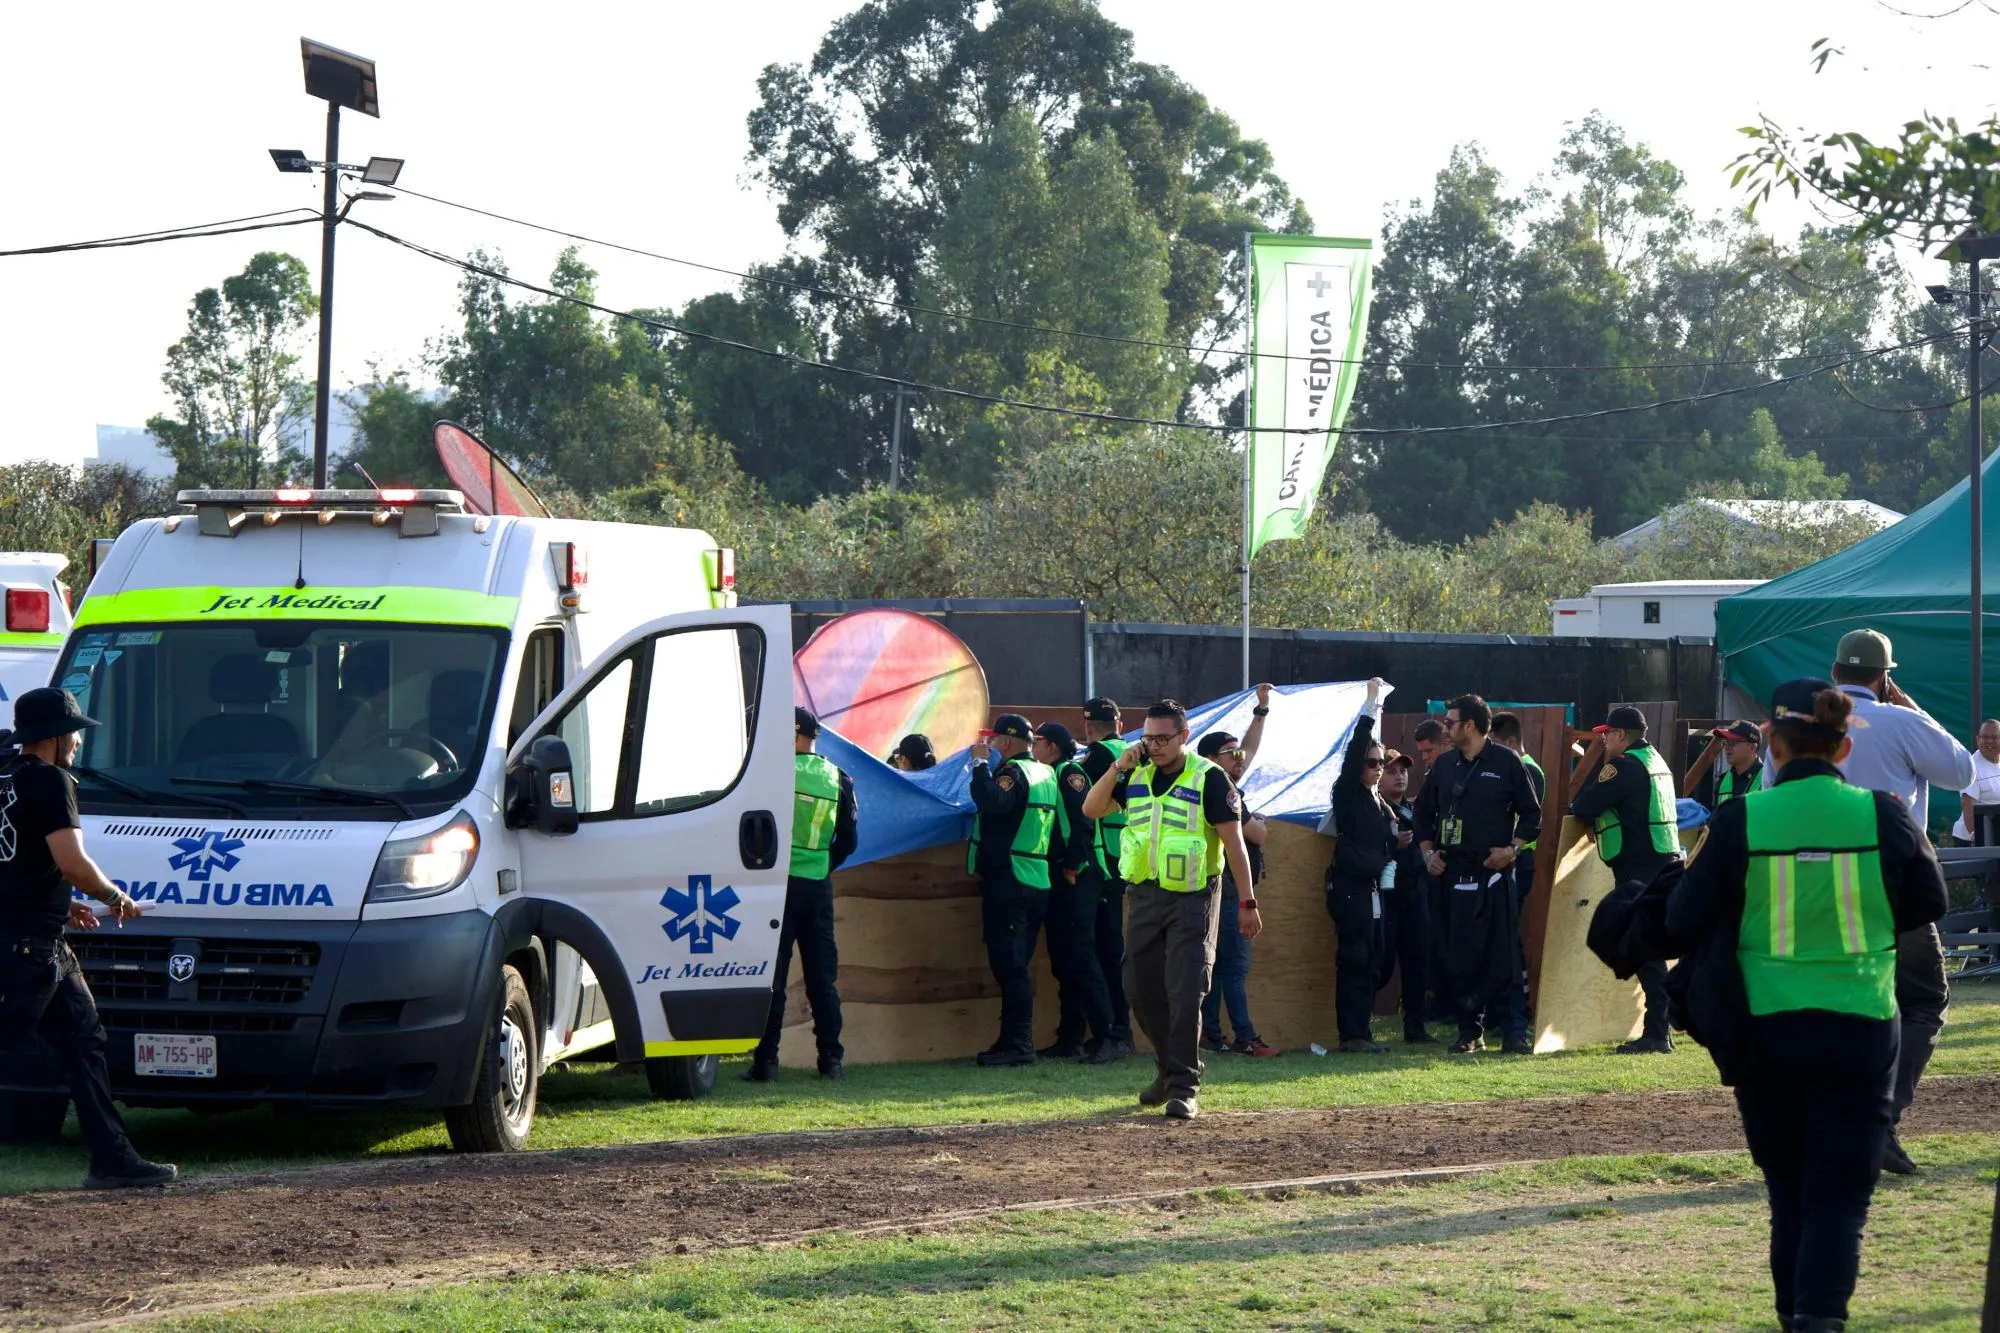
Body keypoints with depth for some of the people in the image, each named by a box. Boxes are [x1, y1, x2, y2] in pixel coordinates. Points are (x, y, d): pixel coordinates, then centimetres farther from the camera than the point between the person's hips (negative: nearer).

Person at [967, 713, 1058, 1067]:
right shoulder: (1045, 774, 15)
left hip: (1007, 881, -9)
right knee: (1015, 966, 13)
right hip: (1038, 882, 9)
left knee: (1008, 964, -9)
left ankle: (1019, 1043, -13)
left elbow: (991, 802, -32)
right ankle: (1014, 1040, 16)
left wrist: (980, 763, -18)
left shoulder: (1012, 772, -13)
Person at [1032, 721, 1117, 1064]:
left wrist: (1072, 867, -17)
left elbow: (1082, 822, -17)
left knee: (1080, 960, -12)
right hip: (1057, 881, 10)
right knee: (1063, 962, 10)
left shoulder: (1069, 774, -8)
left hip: (1074, 881, -10)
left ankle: (1104, 1038, -14)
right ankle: (1070, 1039, 14)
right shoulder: (1051, 776, 19)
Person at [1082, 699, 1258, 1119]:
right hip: (1144, 895, 6)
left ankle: (1184, 1088, -8)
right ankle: (1171, 1068, 28)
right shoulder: (1136, 776, 8)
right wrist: (1118, 767, -9)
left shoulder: (1208, 779, -8)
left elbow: (1233, 840, -8)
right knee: (1141, 989, 10)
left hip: (1192, 898, -6)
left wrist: (1247, 902, -11)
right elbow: (1091, 809, 4)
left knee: (1185, 992, -10)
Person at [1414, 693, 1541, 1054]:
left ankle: (1514, 1031, -5)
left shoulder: (1506, 762, 0)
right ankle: (1470, 1031, 10)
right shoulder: (1444, 765, 13)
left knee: (1503, 955, -8)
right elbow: (1425, 812, 22)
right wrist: (1428, 851, 9)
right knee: (1455, 956, 2)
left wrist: (1513, 848, -9)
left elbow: (1531, 814, 4)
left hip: (1493, 873, -5)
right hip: (1452, 873, 5)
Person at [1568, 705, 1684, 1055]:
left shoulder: (1625, 767, -12)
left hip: (1640, 869, -10)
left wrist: (1575, 808, 7)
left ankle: (1656, 1033, -12)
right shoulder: (1655, 761, 18)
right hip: (1665, 861, 10)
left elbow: (1583, 806, -15)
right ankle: (1659, 1029, 16)